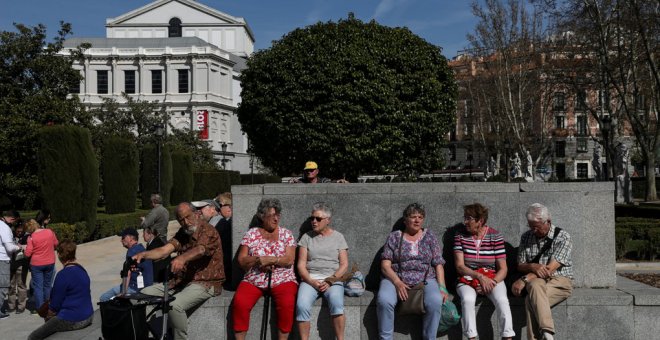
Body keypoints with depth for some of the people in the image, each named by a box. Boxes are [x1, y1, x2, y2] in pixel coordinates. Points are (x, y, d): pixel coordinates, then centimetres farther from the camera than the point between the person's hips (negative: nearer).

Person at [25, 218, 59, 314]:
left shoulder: (31, 237, -16)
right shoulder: (50, 232, -7)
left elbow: (27, 253, -14)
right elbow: (56, 244, 7)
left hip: (36, 264, -4)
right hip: (50, 263, 4)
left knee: (38, 286, 5)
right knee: (47, 285, 17)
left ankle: (39, 308, 6)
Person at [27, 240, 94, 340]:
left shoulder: (63, 274, -18)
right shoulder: (82, 270, 7)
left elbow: (55, 303, -11)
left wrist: (49, 317, 10)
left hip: (72, 321, -9)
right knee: (51, 319, 32)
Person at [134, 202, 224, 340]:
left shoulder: (208, 231, -13)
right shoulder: (183, 233, 11)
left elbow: (200, 250, -35)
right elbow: (164, 250, -3)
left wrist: (182, 258, -55)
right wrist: (144, 254, -23)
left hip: (206, 283, -8)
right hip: (182, 281, 8)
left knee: (175, 305, -32)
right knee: (145, 294, 3)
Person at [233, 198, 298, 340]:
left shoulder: (286, 234, 8)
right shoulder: (251, 233, 9)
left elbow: (289, 260, -3)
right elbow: (241, 261, 2)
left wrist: (271, 260, -17)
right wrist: (258, 260, -14)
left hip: (282, 280, -1)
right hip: (253, 280, 1)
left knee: (287, 304, -30)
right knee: (239, 303, -25)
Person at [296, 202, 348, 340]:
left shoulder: (338, 237, 10)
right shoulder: (306, 237, 11)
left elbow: (344, 264, 4)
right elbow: (301, 264, 5)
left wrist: (330, 281, -11)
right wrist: (312, 282, -12)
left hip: (333, 280, -1)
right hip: (310, 279, 1)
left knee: (336, 304, -33)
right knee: (302, 306, -29)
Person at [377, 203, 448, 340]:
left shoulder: (430, 237, 12)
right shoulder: (394, 237, 7)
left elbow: (438, 265, 7)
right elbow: (385, 265, 0)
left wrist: (442, 287, -8)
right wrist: (397, 283, -17)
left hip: (425, 279, 1)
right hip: (395, 279, -1)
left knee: (435, 301, -31)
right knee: (384, 300, -32)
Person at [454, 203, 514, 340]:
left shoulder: (495, 236, -1)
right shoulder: (460, 235, 0)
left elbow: (503, 269, -1)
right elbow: (459, 266, -5)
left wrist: (493, 282, -19)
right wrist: (480, 276, -19)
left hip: (492, 278, 0)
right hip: (467, 278, 0)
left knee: (502, 300, -29)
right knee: (468, 299, -32)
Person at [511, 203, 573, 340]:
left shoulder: (562, 237, -6)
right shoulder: (526, 237, 10)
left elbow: (550, 269, -15)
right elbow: (520, 266, 10)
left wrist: (525, 279, -22)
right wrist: (532, 266, -14)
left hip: (560, 281, -3)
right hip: (536, 281, 3)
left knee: (531, 300, -34)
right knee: (535, 285, -35)